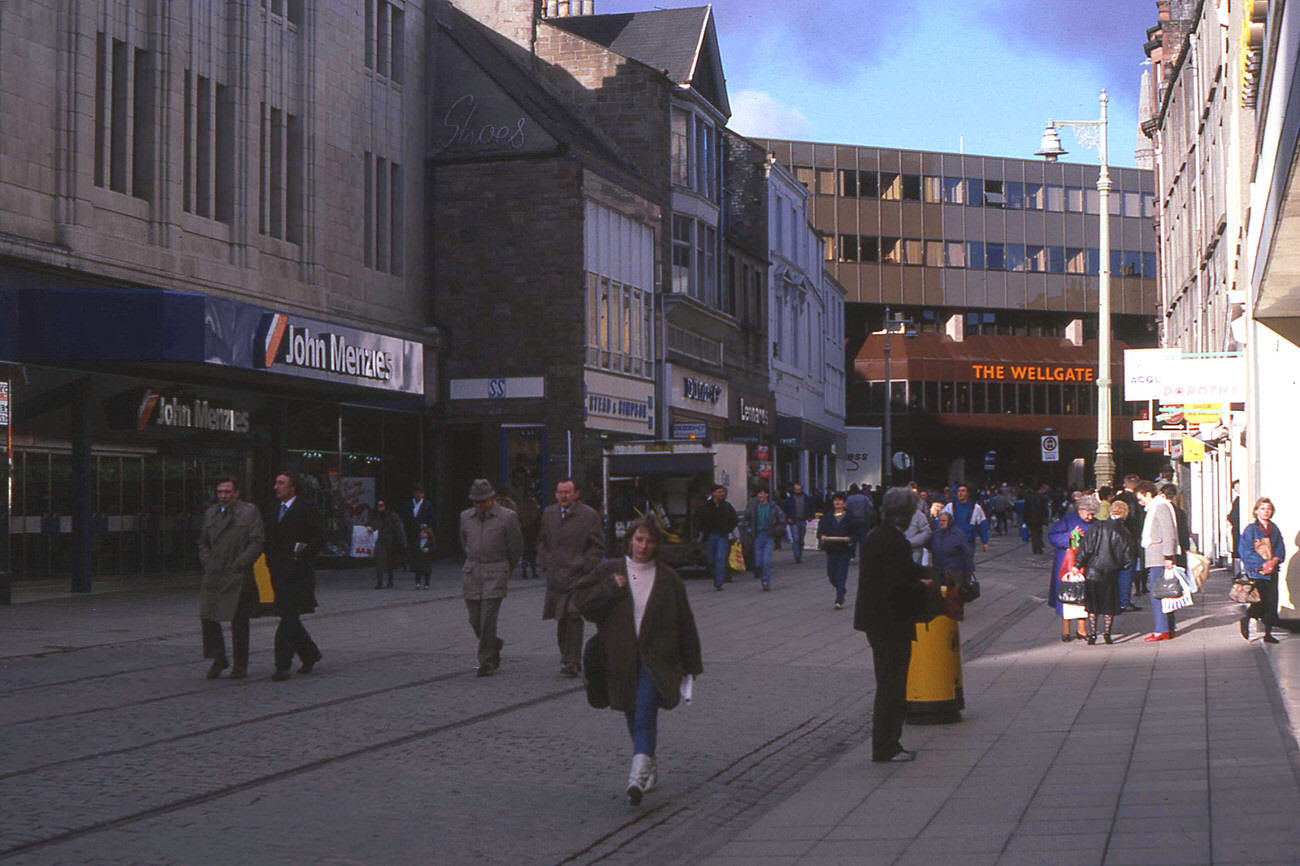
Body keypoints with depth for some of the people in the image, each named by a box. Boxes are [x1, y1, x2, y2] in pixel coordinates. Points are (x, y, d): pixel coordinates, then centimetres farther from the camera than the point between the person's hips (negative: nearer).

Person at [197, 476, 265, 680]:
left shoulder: (249, 512, -1)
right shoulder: (210, 513, 15)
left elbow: (257, 542, -6)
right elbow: (203, 542, 23)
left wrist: (239, 564, -11)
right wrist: (207, 563, 6)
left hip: (238, 577, -4)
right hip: (213, 577, 4)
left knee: (239, 621, 1)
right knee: (207, 617, -2)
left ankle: (240, 665, 10)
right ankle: (218, 659, 13)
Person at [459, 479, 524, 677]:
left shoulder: (507, 517, -5)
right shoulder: (466, 517, 8)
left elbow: (516, 548, 5)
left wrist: (505, 570, 15)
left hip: (495, 573, -4)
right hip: (471, 573, 4)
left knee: (488, 618, -12)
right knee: (475, 620, 5)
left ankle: (487, 662, -3)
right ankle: (495, 645, 32)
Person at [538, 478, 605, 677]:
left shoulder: (589, 515, -3)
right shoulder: (548, 513, 12)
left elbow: (598, 547, -1)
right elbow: (542, 541, 24)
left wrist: (583, 567, -9)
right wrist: (546, 564, 10)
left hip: (578, 576, -5)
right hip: (555, 577, 5)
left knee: (573, 618, -13)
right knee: (561, 620, 8)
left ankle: (572, 663, -12)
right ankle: (568, 658, 20)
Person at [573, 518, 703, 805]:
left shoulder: (667, 579, 3)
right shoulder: (610, 572, 5)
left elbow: (685, 622, 7)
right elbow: (581, 599, 0)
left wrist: (691, 664, 7)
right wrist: (610, 588, -14)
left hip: (656, 660, -2)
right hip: (622, 660, 3)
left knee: (645, 716, -16)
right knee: (634, 719, 11)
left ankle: (638, 778, -26)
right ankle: (651, 770, 31)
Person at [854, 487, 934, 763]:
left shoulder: (874, 537, 8)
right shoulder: (896, 543, -21)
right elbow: (899, 587, -25)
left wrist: (917, 580, 15)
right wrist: (923, 586, -7)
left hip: (874, 620, 10)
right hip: (892, 623, -9)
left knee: (888, 684, 17)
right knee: (891, 686, -1)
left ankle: (885, 745, 23)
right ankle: (885, 748, 4)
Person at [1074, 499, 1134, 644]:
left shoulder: (1098, 526, -6)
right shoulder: (1125, 533, -1)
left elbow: (1086, 546, -8)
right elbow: (1127, 558, 2)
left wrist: (1078, 564, -5)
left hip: (1093, 569, -1)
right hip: (1111, 573, 1)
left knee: (1092, 605, 6)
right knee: (1109, 605, 12)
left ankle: (1092, 634, 2)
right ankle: (1108, 634, 9)